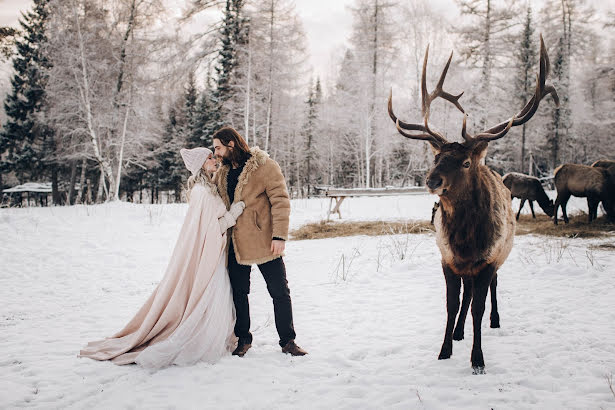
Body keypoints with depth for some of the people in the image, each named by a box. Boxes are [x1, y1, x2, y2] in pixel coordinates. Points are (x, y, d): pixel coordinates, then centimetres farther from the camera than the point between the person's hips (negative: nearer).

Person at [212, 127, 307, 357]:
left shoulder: (265, 167, -9)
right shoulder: (222, 173, 11)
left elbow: (280, 201, -13)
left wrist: (280, 236, -19)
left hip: (264, 243, -5)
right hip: (236, 244, 5)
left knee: (280, 291, 2)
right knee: (238, 292, 9)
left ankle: (287, 341, 14)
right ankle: (243, 339, 25)